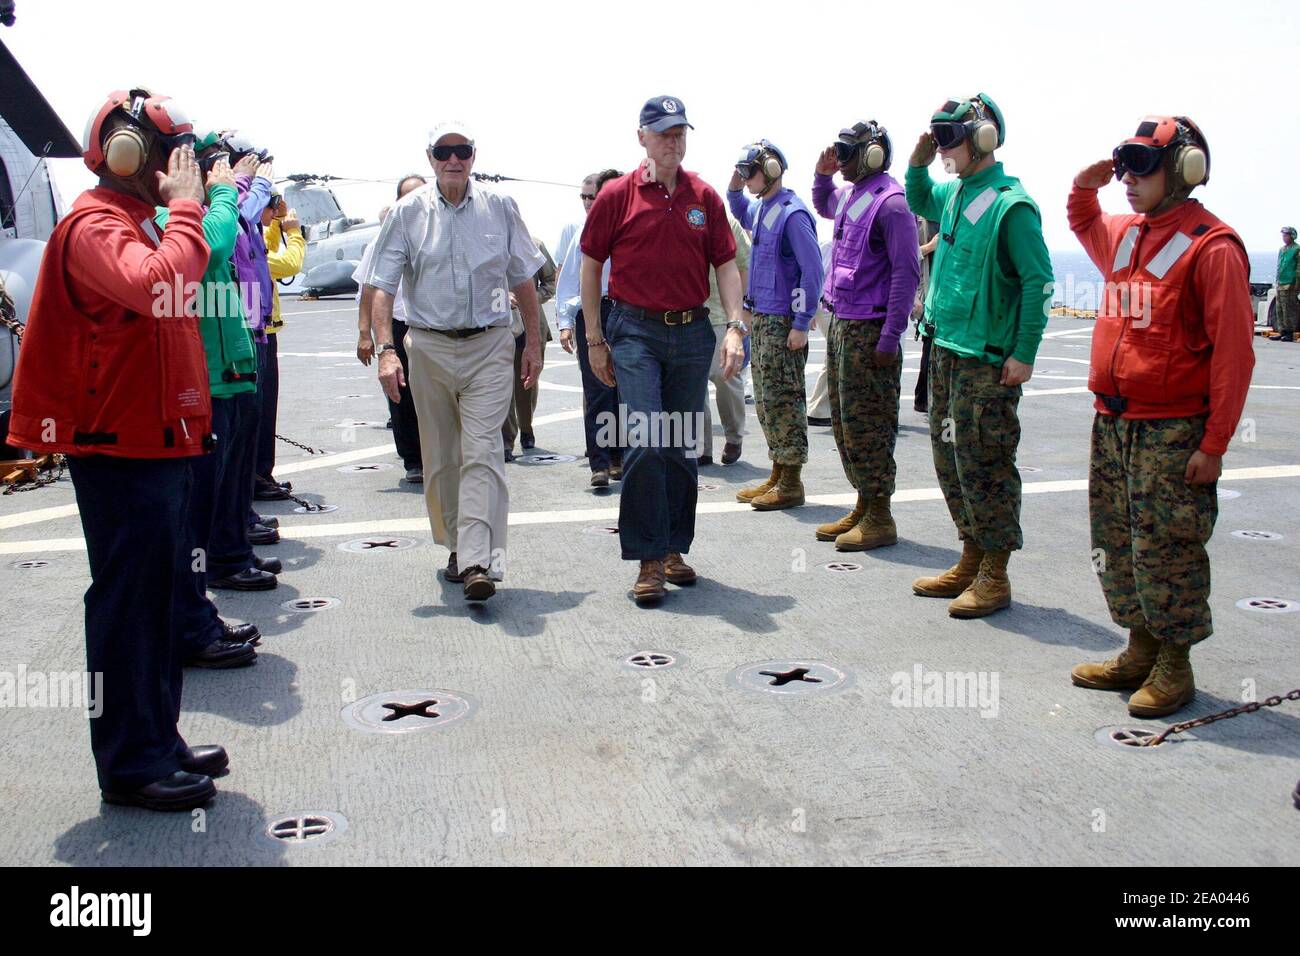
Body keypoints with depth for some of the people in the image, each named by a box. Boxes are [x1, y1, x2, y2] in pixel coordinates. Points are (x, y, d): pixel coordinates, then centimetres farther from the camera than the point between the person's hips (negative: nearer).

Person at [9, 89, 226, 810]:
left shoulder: (135, 224, 18)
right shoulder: (96, 224, -13)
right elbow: (160, 287, -33)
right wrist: (184, 208, -22)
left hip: (155, 440, 10)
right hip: (121, 449, -10)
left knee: (153, 595, 15)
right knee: (129, 599, -3)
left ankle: (157, 741, 27)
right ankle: (130, 765, 8)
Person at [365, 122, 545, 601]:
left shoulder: (500, 208, 5)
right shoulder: (407, 214, 2)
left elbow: (523, 280, 12)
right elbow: (382, 288, -2)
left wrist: (533, 343, 10)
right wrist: (386, 350, -14)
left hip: (490, 346, -1)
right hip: (429, 346, 1)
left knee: (482, 452, -12)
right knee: (441, 458, 10)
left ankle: (478, 561, -17)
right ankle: (456, 547, 26)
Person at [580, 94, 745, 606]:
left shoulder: (704, 197, 6)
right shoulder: (617, 195, -1)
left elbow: (726, 265, 8)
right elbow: (591, 266, 4)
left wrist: (735, 326, -5)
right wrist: (594, 340, 2)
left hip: (693, 333, 3)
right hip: (636, 332, -3)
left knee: (682, 448, 10)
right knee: (645, 444, -12)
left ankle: (674, 549, 23)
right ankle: (648, 561, -3)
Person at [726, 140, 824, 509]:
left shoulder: (792, 213, -15)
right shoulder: (761, 208, 12)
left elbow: (813, 270, -18)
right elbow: (741, 214, 38)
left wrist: (802, 325, -20)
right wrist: (734, 188, 18)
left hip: (783, 322, -9)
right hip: (761, 318, 9)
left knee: (783, 400, -5)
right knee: (765, 400, 13)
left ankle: (791, 484, 2)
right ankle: (777, 475, 22)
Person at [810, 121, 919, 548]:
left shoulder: (890, 203, -14)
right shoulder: (848, 195, 13)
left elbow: (907, 273, -17)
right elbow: (823, 206, 39)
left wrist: (890, 337, -20)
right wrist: (821, 174, 19)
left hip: (868, 329, -9)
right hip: (840, 323, 9)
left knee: (867, 424, -5)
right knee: (843, 421, 13)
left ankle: (879, 518, 4)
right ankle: (862, 506, 24)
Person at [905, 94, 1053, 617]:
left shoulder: (1010, 205, -13)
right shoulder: (954, 193, 11)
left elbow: (1038, 282, -15)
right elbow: (919, 203, 34)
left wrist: (1024, 353, -17)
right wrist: (918, 162, 15)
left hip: (987, 360, -9)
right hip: (946, 349, 9)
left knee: (984, 465, -4)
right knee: (949, 458, 14)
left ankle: (994, 577, 7)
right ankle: (971, 561, 26)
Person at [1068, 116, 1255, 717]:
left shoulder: (1211, 247, -12)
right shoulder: (1123, 234, 11)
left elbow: (1233, 353, -14)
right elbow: (1084, 226, 38)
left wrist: (1214, 444, -16)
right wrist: (1085, 187, 15)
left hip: (1172, 432, -8)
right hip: (1112, 421, 8)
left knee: (1166, 550, -1)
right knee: (1116, 544, 13)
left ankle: (1174, 668, 14)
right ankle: (1140, 654, 27)